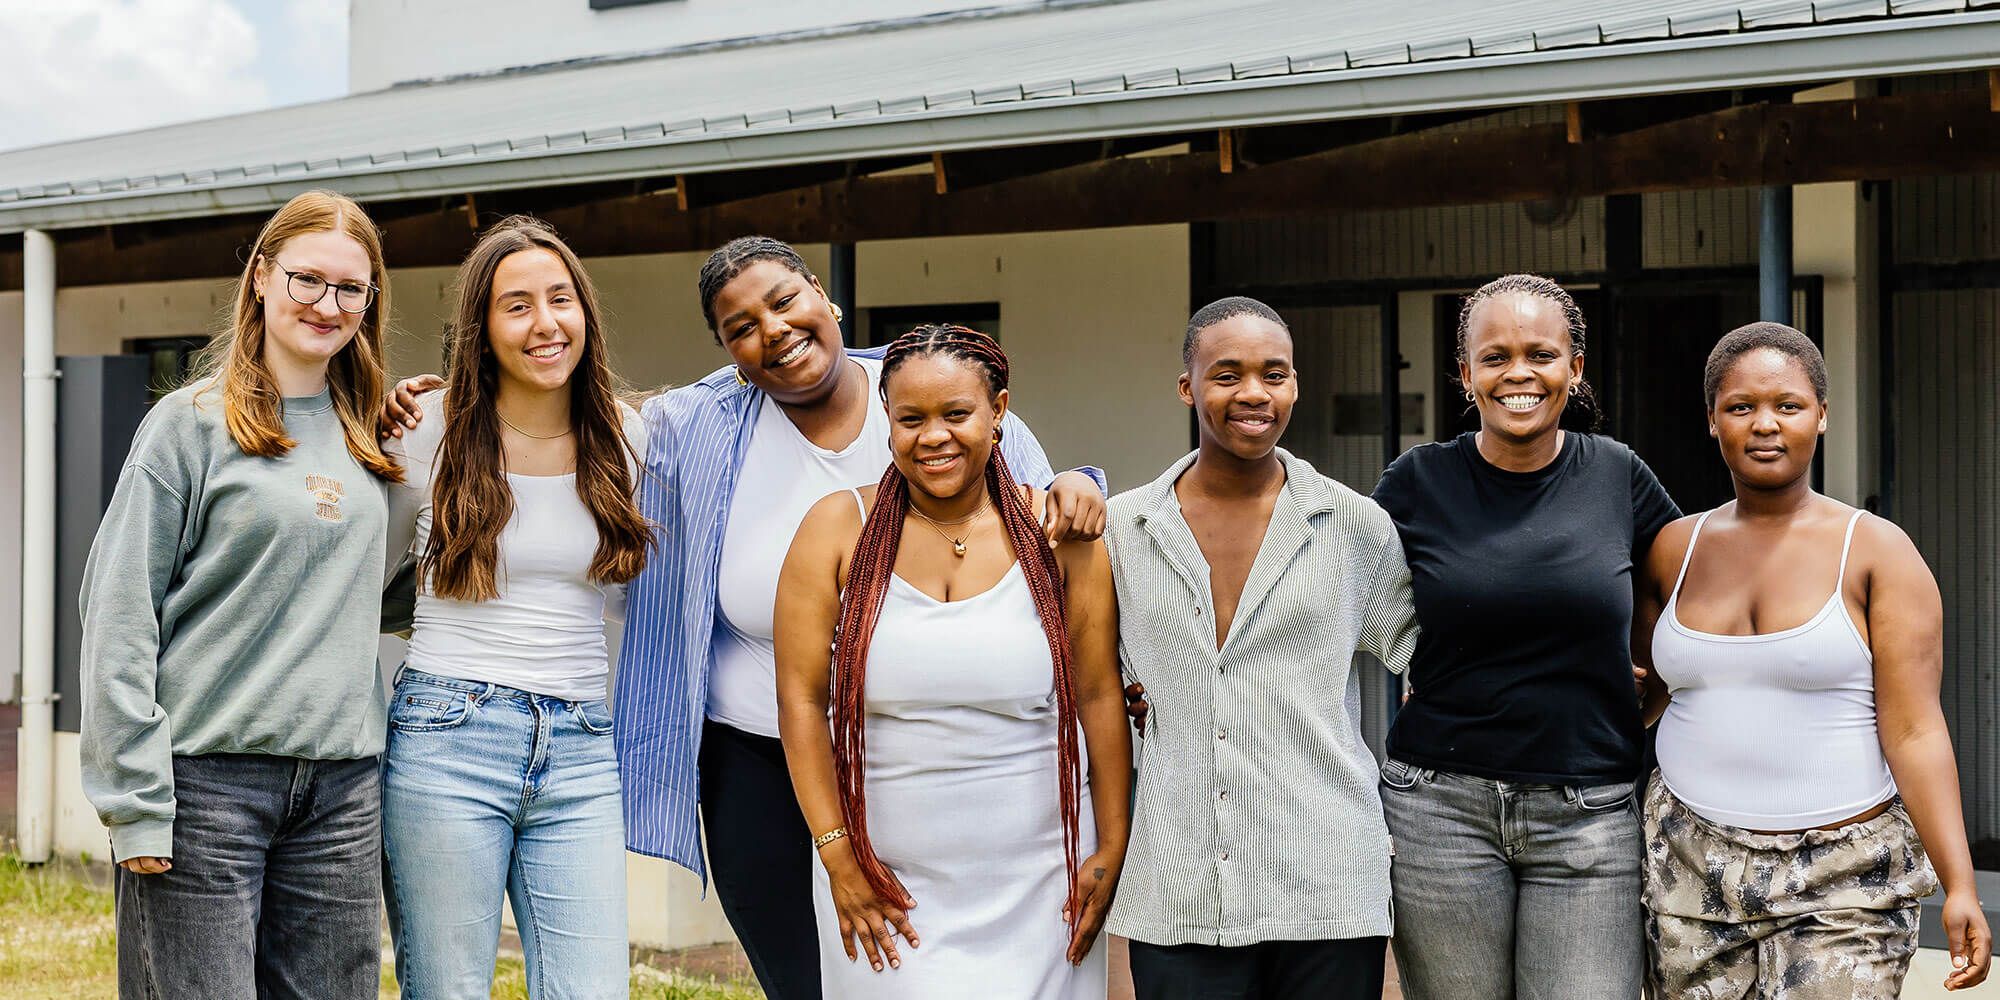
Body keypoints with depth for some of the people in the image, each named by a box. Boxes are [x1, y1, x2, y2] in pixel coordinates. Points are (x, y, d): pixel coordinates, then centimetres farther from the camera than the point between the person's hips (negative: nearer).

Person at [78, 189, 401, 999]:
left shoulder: (366, 437, 14)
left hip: (342, 785, 5)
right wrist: (136, 802, -12)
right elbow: (120, 620, -6)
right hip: (210, 777, -5)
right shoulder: (192, 423, -2)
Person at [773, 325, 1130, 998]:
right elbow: (801, 700, -2)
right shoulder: (838, 530, -1)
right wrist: (837, 854, -6)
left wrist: (1112, 850, 1)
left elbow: (1100, 697, 2)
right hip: (888, 880, 0)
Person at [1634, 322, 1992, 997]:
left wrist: (1960, 887, -14)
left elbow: (1914, 731, -7)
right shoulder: (1676, 549, 8)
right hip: (1691, 871, 3)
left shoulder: (1877, 552, -2)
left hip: (1841, 884, -3)